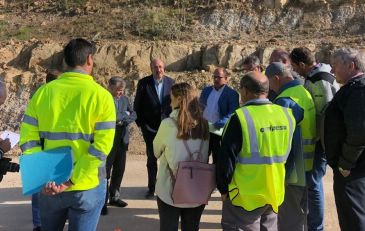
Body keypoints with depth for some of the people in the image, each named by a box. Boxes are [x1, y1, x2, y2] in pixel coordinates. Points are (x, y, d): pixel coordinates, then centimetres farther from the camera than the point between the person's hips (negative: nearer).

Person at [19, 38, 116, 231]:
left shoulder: (43, 92, -1)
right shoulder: (101, 95, -9)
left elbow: (28, 140, -5)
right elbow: (102, 146, -17)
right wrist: (71, 180, -16)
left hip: (49, 186, 3)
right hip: (87, 187, -3)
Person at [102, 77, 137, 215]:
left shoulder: (124, 99, 11)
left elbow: (134, 115, 7)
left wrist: (123, 120, -11)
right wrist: (125, 114, -12)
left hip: (122, 140, 7)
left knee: (119, 169, 13)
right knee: (105, 171, -1)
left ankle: (114, 196, 29)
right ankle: (102, 201, 9)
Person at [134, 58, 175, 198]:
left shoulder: (171, 83, -1)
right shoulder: (143, 83, -4)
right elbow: (137, 105, 0)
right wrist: (140, 123, -3)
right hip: (150, 127, 0)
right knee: (151, 158, 10)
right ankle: (152, 187, 23)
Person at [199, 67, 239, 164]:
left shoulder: (232, 94, -5)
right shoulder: (206, 90, 13)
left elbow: (232, 113, -14)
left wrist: (221, 123, -28)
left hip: (219, 132, -5)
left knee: (218, 159, 6)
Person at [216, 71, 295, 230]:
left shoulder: (241, 117, -20)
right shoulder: (286, 114, -2)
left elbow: (227, 159, -17)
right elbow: (286, 154, 10)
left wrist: (223, 189, -3)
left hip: (245, 197, -6)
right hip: (275, 194, 6)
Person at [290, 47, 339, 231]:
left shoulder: (318, 80, -21)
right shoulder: (316, 76, 10)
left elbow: (325, 114, -23)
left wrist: (313, 139, -17)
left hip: (319, 139, -10)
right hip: (318, 138, 10)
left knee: (313, 182, -3)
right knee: (312, 180, 19)